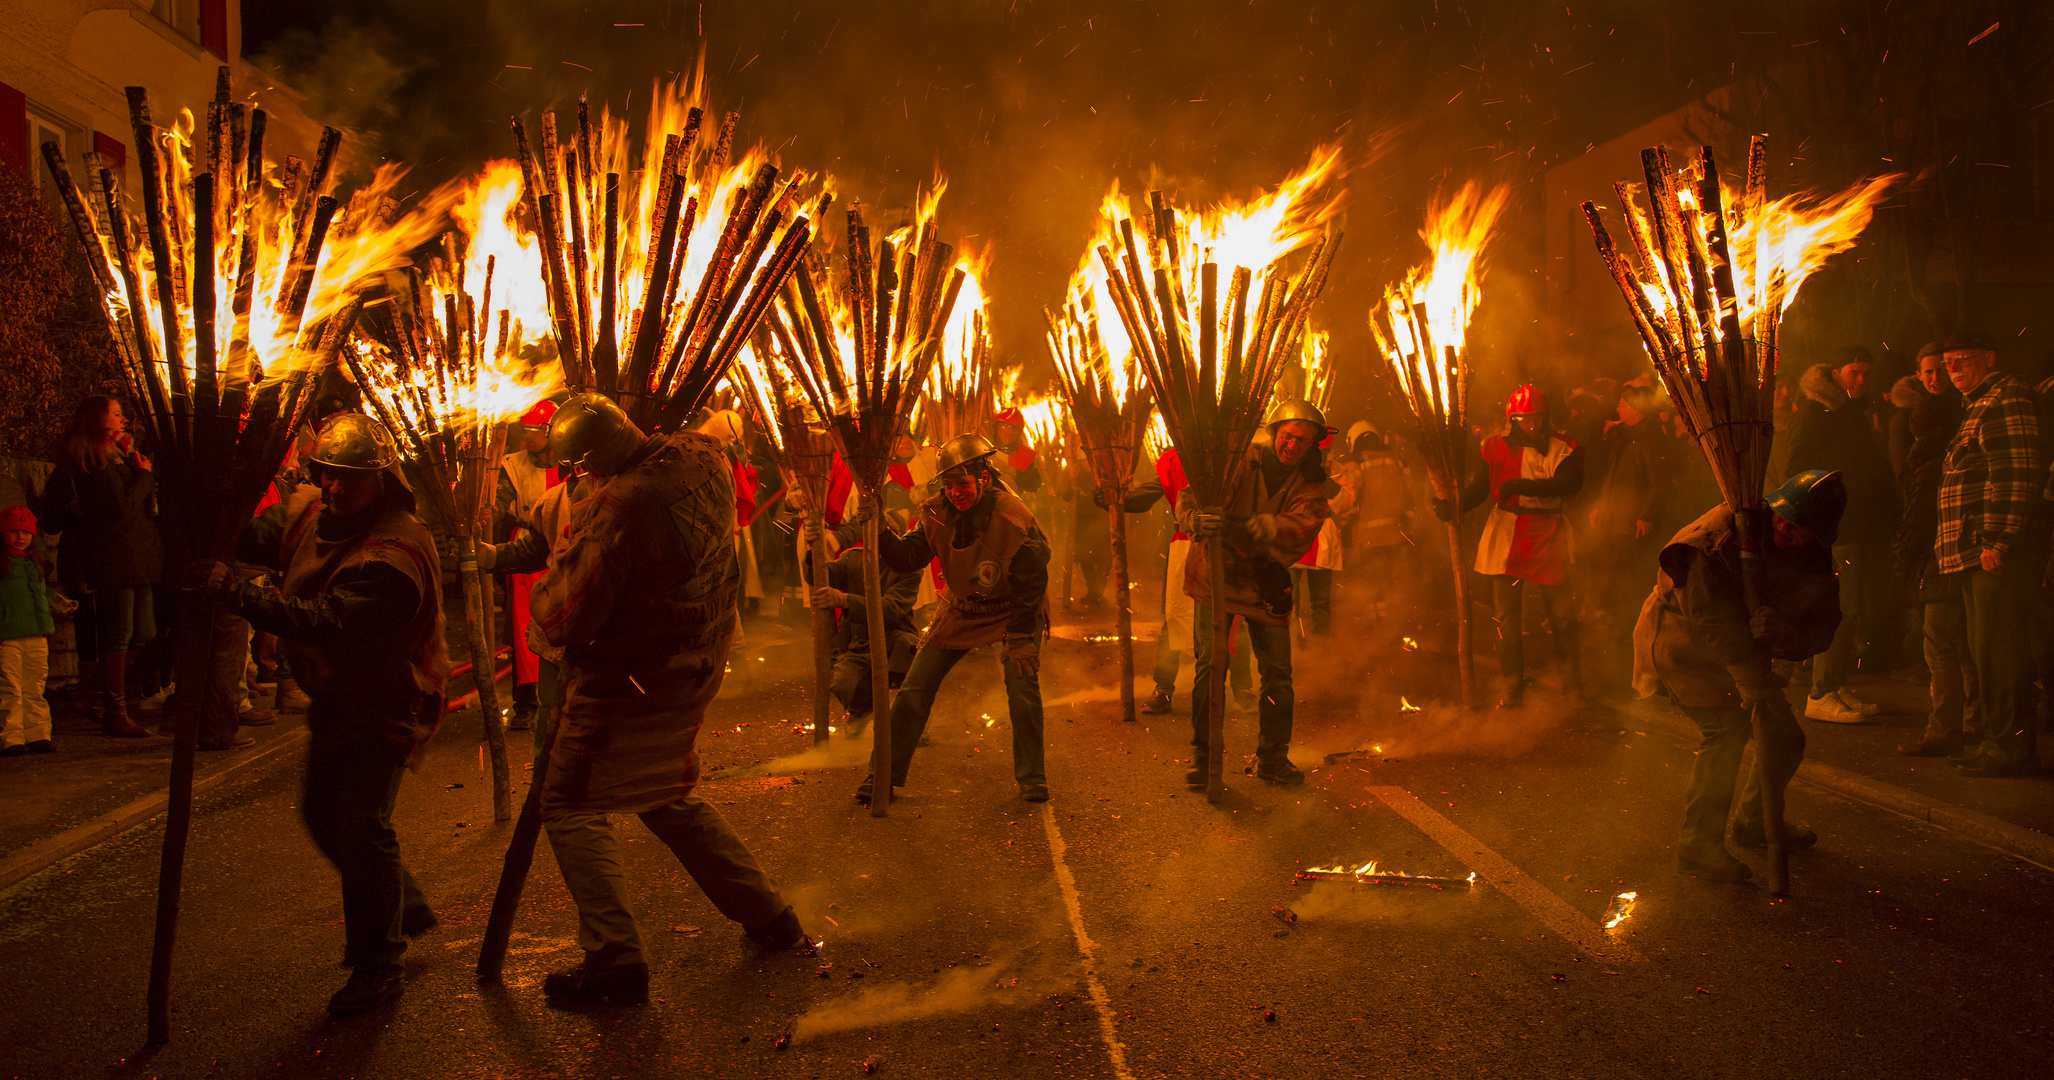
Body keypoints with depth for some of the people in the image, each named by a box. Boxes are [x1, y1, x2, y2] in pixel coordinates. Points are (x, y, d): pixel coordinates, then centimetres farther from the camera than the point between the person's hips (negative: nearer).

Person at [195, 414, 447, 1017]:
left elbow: (328, 624, -38)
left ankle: (376, 968, 3)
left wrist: (236, 593, -40)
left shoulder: (396, 551, -30)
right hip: (336, 697, 9)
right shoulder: (307, 511, -1)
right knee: (323, 813, 18)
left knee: (362, 822, -14)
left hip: (388, 703, -9)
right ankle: (404, 910, 38)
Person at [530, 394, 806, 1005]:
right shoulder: (705, 457, -3)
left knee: (572, 804, 6)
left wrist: (546, 587, -1)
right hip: (697, 667, 8)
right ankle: (768, 915, 26)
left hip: (630, 681, -8)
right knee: (671, 798, 23)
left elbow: (565, 617, -23)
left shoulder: (614, 506, -28)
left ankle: (615, 959, 1)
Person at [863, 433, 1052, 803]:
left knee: (1022, 686, -19)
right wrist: (880, 532, -28)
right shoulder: (937, 513, -14)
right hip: (961, 609, 4)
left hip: (1012, 610, -4)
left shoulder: (1015, 520, -29)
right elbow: (908, 557, -10)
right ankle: (886, 775, 10)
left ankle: (1032, 778, 1)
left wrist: (1018, 642, -22)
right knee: (914, 687, -1)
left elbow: (1031, 587, -22)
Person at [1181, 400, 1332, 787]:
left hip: (1266, 585, 2)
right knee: (1209, 667, -4)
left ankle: (1273, 758, 19)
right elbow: (1188, 498, -15)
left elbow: (1299, 527, -22)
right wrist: (1196, 519, -39)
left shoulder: (1310, 483, -3)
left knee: (1278, 673, 4)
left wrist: (1242, 523, -39)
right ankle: (1203, 756, 9)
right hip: (1215, 577, -2)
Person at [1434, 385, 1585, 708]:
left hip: (1547, 536, -1)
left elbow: (1569, 483, -21)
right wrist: (1453, 506, -17)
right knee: (1507, 615, 5)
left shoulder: (1562, 449, -3)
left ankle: (1573, 688, 20)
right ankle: (1513, 689, 17)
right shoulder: (1496, 447, 3)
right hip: (1505, 536, 2)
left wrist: (1521, 485, -32)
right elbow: (1478, 487, 3)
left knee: (1561, 615, 4)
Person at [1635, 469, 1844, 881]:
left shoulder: (1815, 560, -6)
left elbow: (1822, 628, -12)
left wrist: (1781, 630, -36)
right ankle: (1698, 844, -17)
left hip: (1739, 654, 8)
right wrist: (1753, 681, -35)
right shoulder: (1721, 535, -28)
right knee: (1727, 727, -24)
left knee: (1785, 736, 11)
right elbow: (1713, 620, -34)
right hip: (1683, 648, -8)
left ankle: (1755, 822, 35)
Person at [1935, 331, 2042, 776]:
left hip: (1995, 552, -10)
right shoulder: (1976, 406, 23)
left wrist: (1998, 540, -23)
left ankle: (2011, 745, -4)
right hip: (1974, 553, 10)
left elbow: (2019, 475, -17)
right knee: (1985, 652, 13)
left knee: (1997, 652, -9)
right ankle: (2004, 742, 19)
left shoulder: (2008, 398, -8)